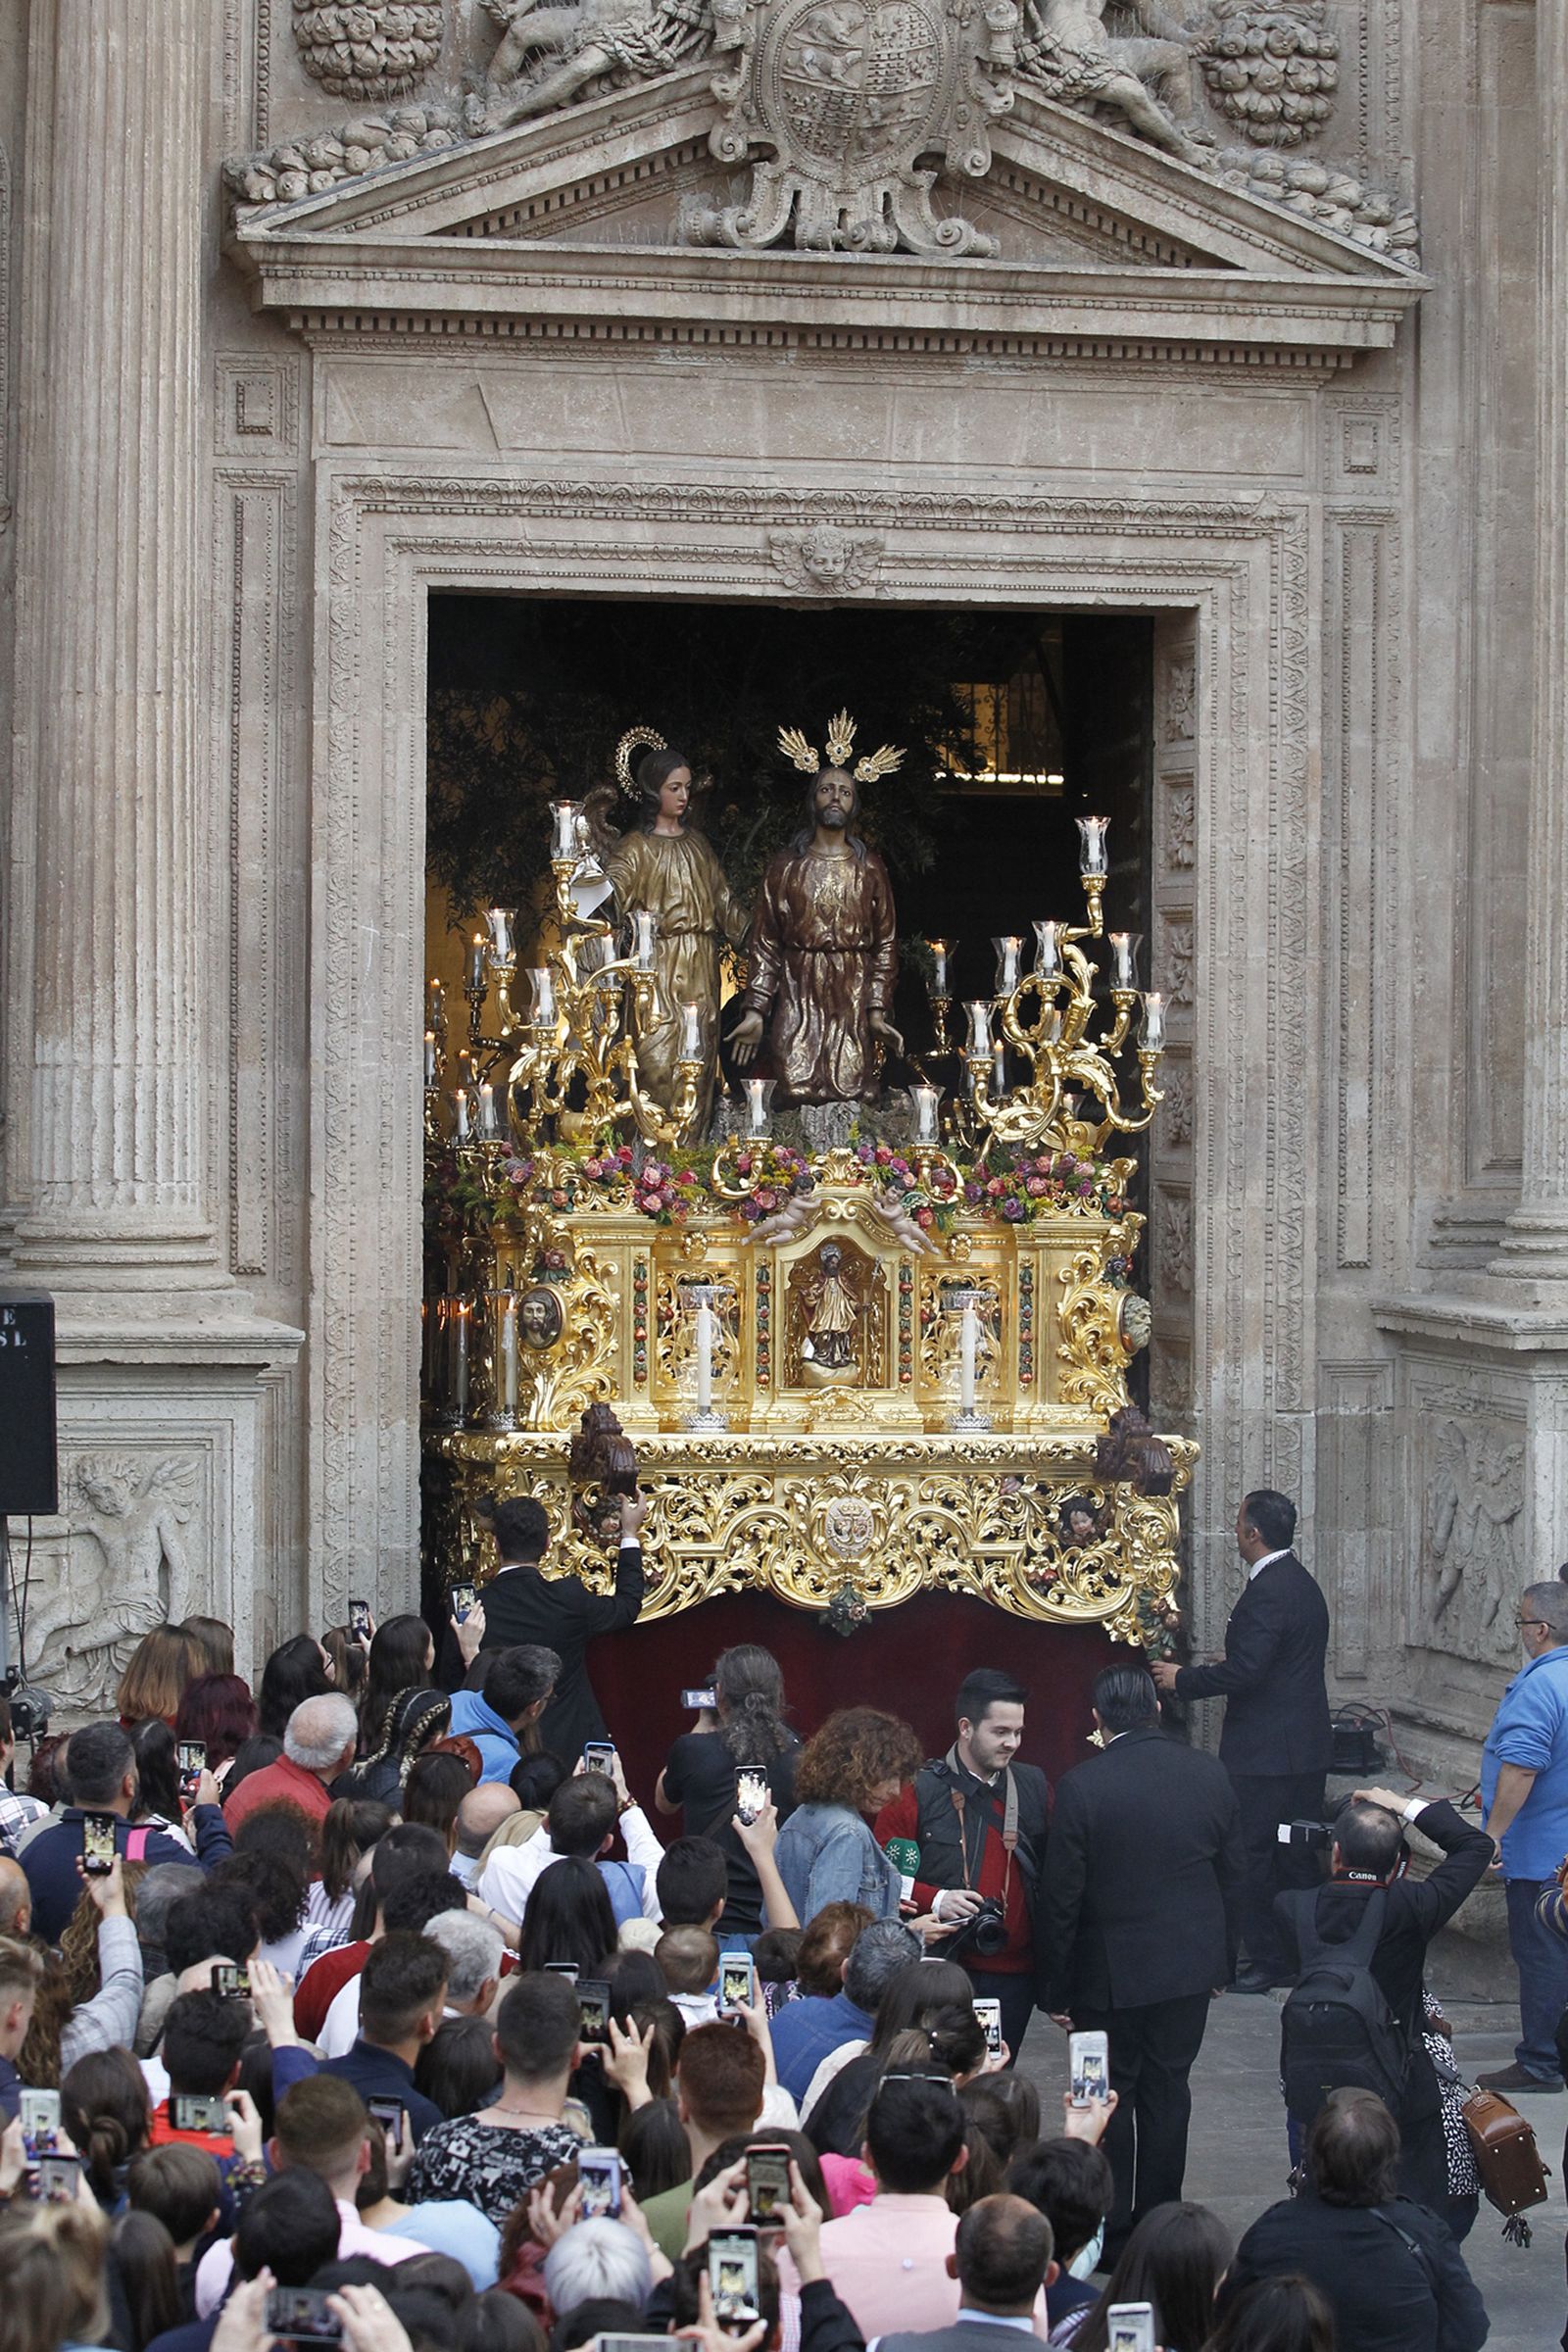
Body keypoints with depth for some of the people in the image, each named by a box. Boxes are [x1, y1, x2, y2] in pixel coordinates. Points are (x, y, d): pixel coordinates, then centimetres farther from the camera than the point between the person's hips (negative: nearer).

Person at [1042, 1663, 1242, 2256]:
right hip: (1191, 1966, 4)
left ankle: (1112, 2235, 14)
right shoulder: (1208, 1774, -3)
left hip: (1110, 1972, -4)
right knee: (1167, 2091, 14)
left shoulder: (1080, 1786, -15)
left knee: (1110, 2099, 9)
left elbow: (1063, 1896, -11)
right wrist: (1221, 1959, 19)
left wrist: (1057, 1986, -2)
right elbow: (1233, 1875, 7)